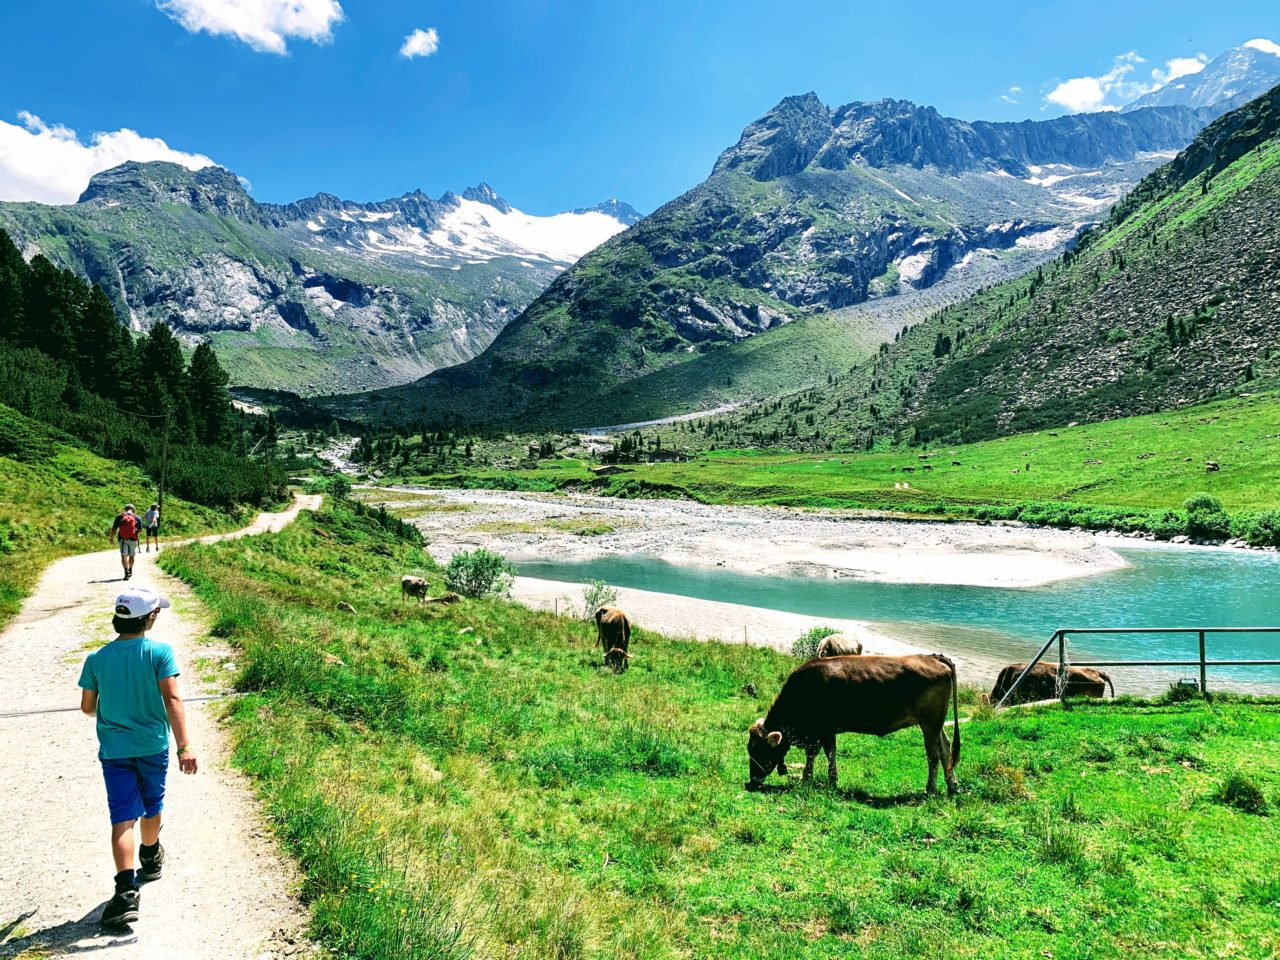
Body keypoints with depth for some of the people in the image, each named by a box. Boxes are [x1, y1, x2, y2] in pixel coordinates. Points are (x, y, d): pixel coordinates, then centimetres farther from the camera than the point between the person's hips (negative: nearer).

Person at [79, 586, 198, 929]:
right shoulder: (160, 652, -14)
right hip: (153, 746, -1)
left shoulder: (97, 659, -5)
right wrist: (185, 746, -21)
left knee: (123, 818, -1)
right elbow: (172, 700, -20)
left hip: (113, 750, 1)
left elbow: (87, 706, 5)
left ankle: (126, 890, -14)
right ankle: (151, 860, 45)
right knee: (152, 807, 21)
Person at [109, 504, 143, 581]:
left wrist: (111, 537, 11)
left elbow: (114, 529, 0)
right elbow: (140, 530, 5)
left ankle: (126, 572, -20)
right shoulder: (137, 517, 2)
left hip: (123, 539, -1)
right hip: (133, 539, 1)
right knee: (131, 556, 17)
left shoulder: (119, 516, 0)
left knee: (124, 556, -4)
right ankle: (130, 571, 32)